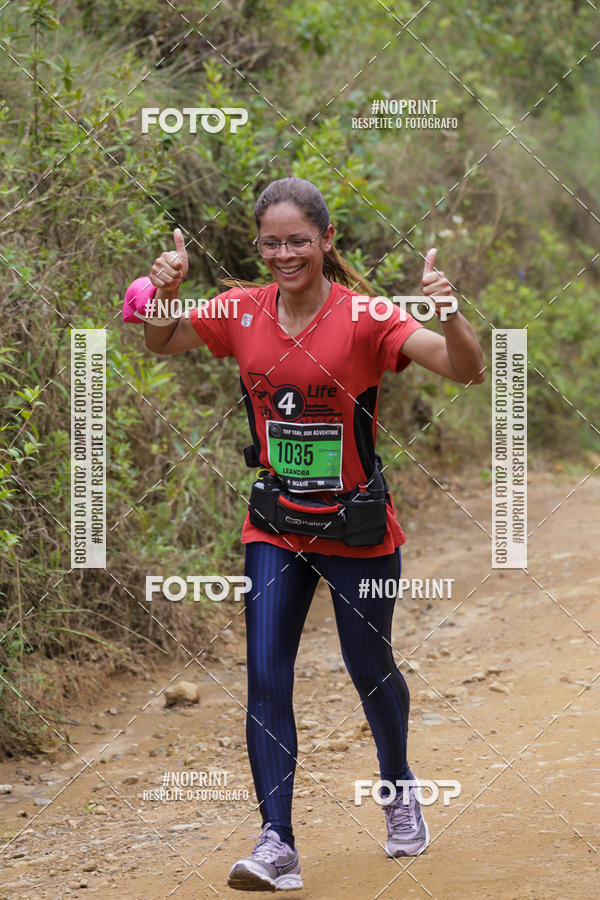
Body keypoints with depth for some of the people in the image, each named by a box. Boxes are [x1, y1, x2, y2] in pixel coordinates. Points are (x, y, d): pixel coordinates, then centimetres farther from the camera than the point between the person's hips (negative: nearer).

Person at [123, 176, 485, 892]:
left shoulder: (363, 318, -18)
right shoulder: (242, 311, -5)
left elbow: (466, 371, -26)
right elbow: (162, 344, 12)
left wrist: (449, 319, -47)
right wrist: (164, 292, -10)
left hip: (359, 530, -2)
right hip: (275, 529, 3)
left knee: (370, 670, 15)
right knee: (265, 678, -9)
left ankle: (399, 787, 43)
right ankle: (276, 842, -7)